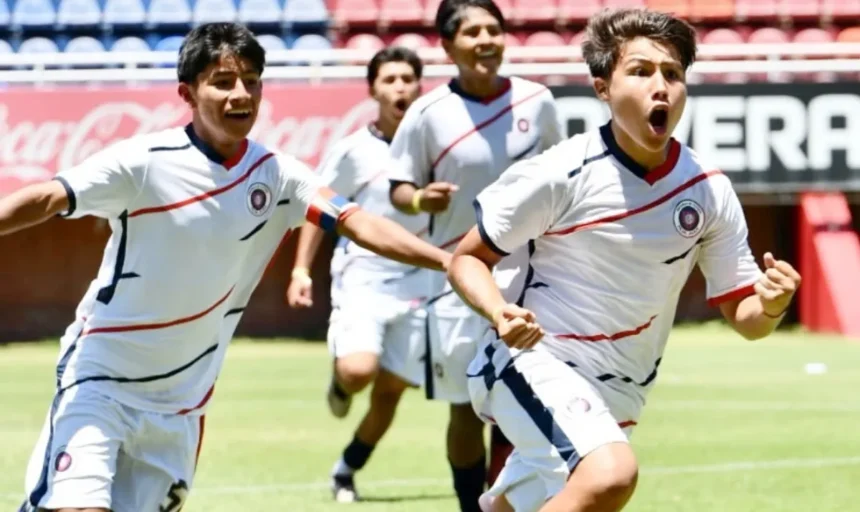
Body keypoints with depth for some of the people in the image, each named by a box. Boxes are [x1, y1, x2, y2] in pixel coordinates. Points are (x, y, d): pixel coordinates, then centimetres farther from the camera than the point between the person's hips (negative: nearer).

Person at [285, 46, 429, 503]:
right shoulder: (352, 151, -5)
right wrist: (301, 268, -5)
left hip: (416, 281, 3)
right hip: (362, 277, -3)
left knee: (389, 392, 4)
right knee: (358, 369, -26)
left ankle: (346, 470, 25)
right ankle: (339, 385, 11)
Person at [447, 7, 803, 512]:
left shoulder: (709, 190, -3)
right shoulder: (561, 174, -15)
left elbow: (742, 314, 3)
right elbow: (467, 258, -6)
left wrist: (770, 306, -21)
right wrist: (500, 312, -27)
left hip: (617, 395, 6)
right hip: (535, 363, -6)